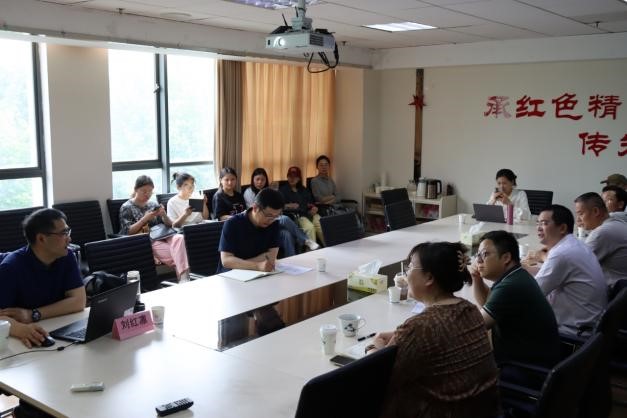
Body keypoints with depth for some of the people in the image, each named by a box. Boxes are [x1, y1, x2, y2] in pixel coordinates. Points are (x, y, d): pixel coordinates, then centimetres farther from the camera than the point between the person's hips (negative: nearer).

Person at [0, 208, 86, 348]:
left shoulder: (67, 258, 1)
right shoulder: (11, 267, -12)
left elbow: (79, 301, -6)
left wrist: (33, 315, -17)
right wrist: (21, 329, -40)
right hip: (27, 341, -2)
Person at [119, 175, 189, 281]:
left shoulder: (154, 205, 21)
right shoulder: (126, 208, 8)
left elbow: (170, 225, 18)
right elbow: (128, 232, -3)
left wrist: (164, 215, -4)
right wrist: (145, 218, -12)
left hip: (161, 237, 4)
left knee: (179, 238, -34)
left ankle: (184, 276, -47)